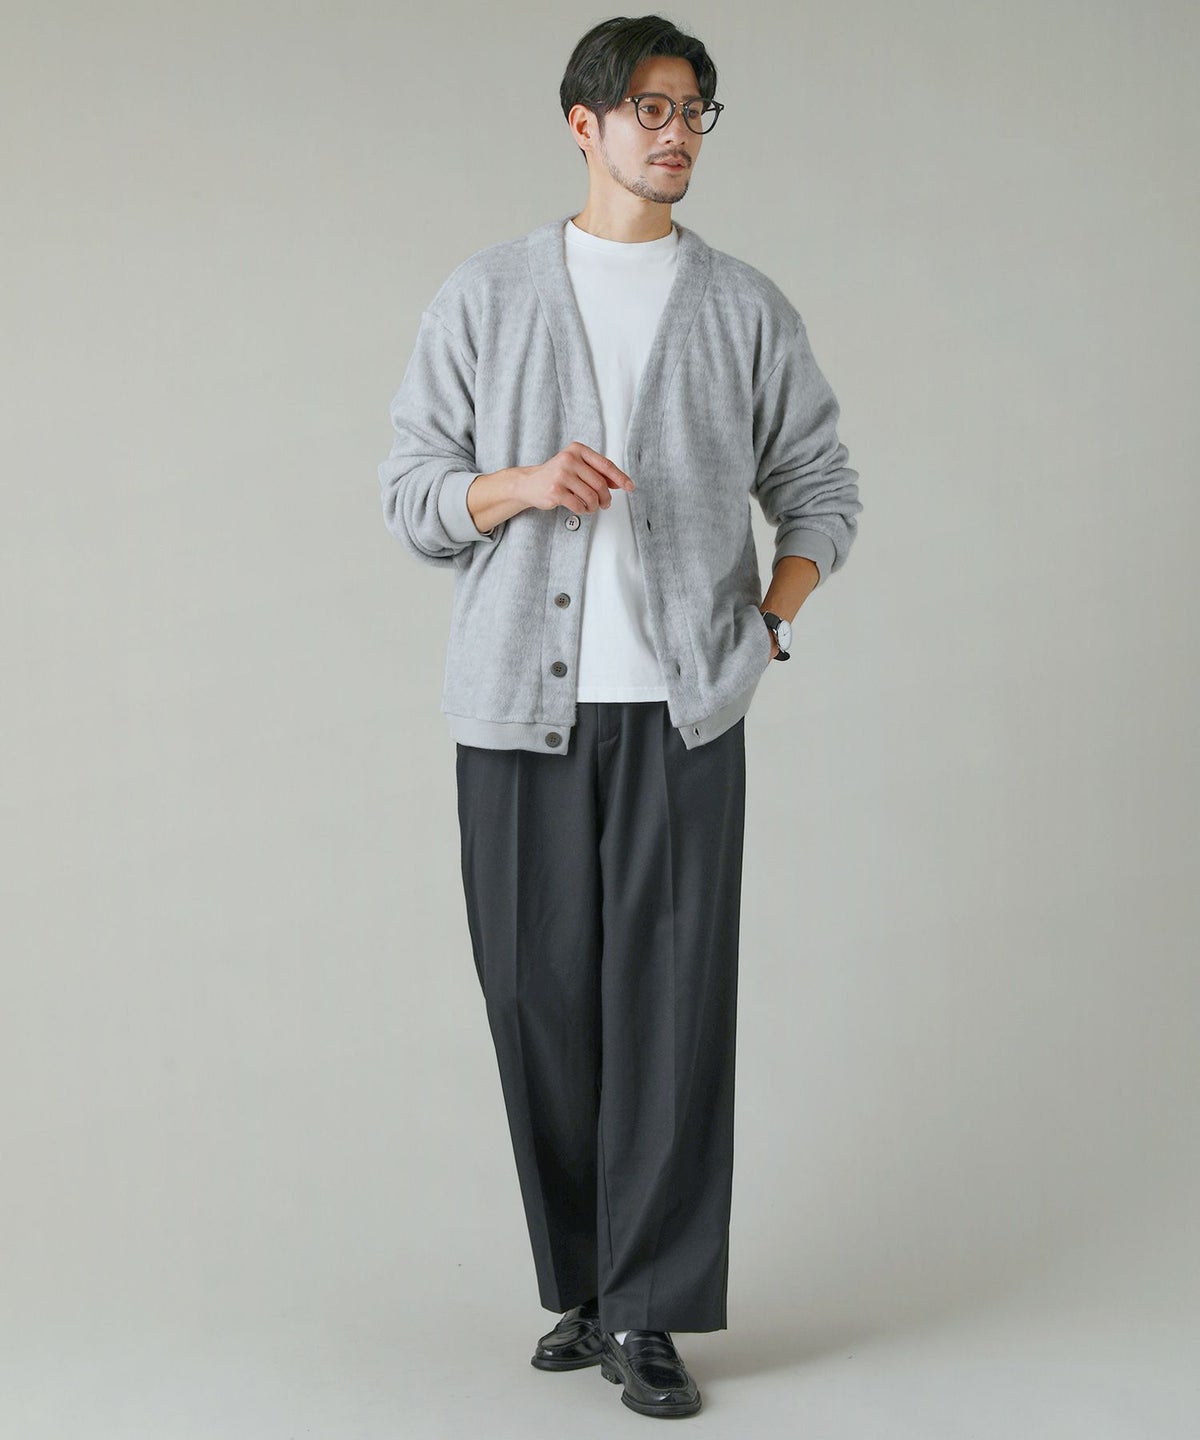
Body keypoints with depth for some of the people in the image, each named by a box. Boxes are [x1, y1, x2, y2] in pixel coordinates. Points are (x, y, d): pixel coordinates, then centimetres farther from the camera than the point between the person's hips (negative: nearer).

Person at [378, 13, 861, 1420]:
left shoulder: (745, 308, 10)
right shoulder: (485, 296, 8)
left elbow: (818, 485, 16)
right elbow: (411, 489, 5)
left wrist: (768, 625, 1)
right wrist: (523, 485, -14)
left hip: (681, 708, 0)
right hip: (520, 702, 0)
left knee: (673, 999, -5)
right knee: (542, 996, 3)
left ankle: (650, 1315, 3)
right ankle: (582, 1285, 19)